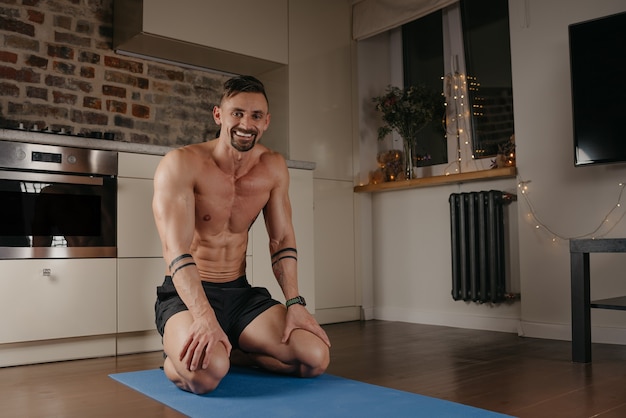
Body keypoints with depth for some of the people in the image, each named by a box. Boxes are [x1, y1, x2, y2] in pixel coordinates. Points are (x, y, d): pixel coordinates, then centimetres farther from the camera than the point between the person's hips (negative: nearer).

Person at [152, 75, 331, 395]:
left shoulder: (273, 168, 1)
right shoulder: (181, 165, -15)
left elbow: (282, 240, 5)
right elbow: (177, 250, -24)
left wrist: (294, 303, -7)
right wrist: (204, 316, -36)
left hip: (241, 293, 5)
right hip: (185, 295, -5)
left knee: (316, 358, -14)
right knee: (205, 372, -35)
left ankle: (230, 352, 10)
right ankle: (177, 358, 3)